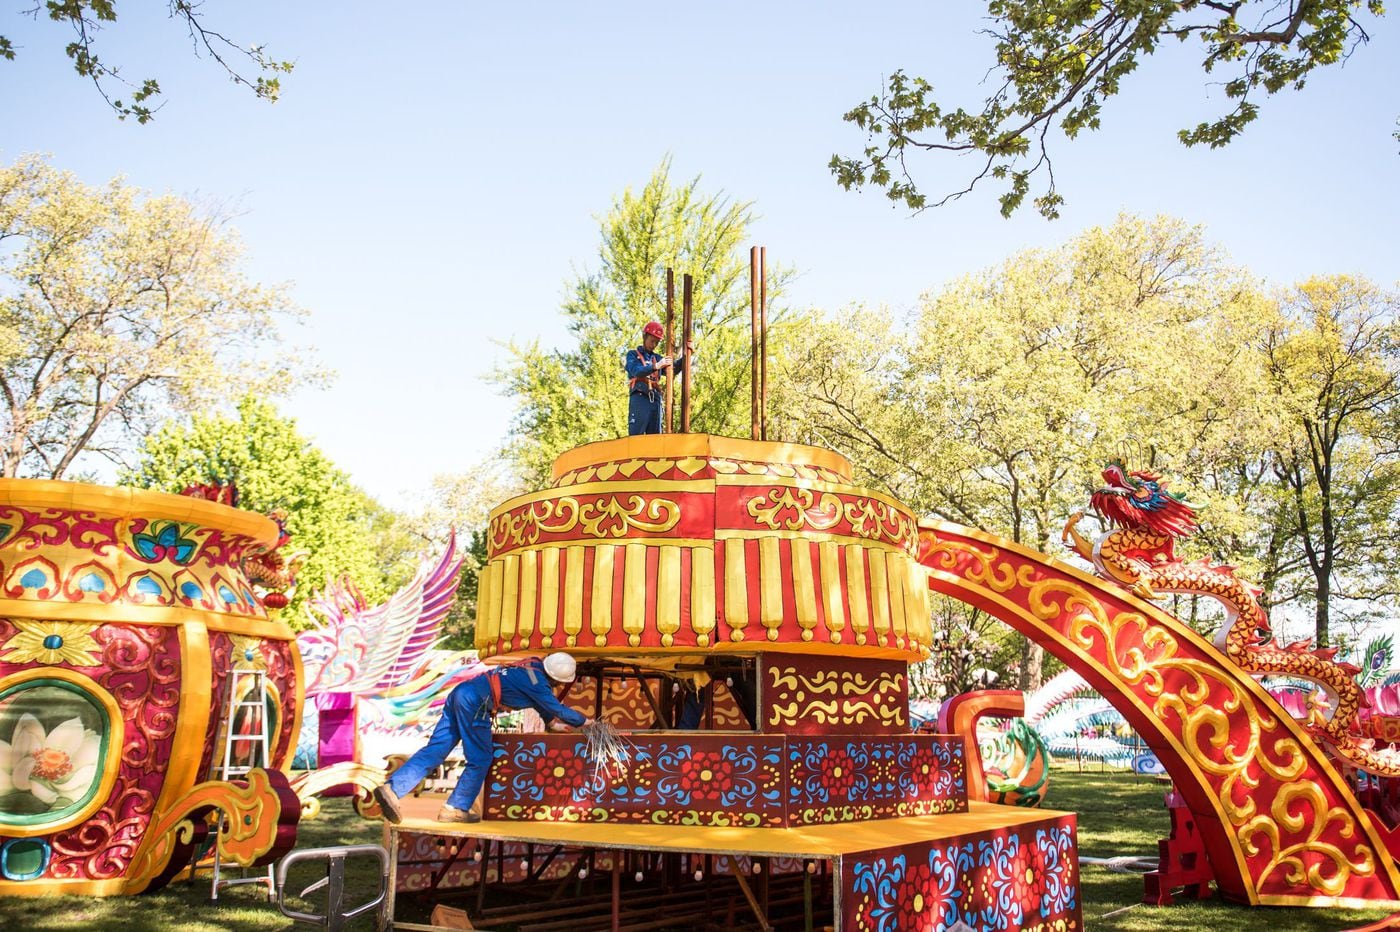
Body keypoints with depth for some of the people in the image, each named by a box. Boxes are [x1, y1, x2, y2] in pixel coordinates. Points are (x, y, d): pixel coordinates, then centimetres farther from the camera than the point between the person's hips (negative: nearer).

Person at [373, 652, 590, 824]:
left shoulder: (534, 665, 18)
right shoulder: (537, 681, -8)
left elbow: (543, 702, 33)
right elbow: (557, 708, 0)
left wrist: (552, 723, 35)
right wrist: (583, 721, 13)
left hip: (460, 693, 9)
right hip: (475, 703, -9)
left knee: (434, 751, 3)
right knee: (480, 760, 3)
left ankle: (392, 788, -6)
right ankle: (456, 809, 8)